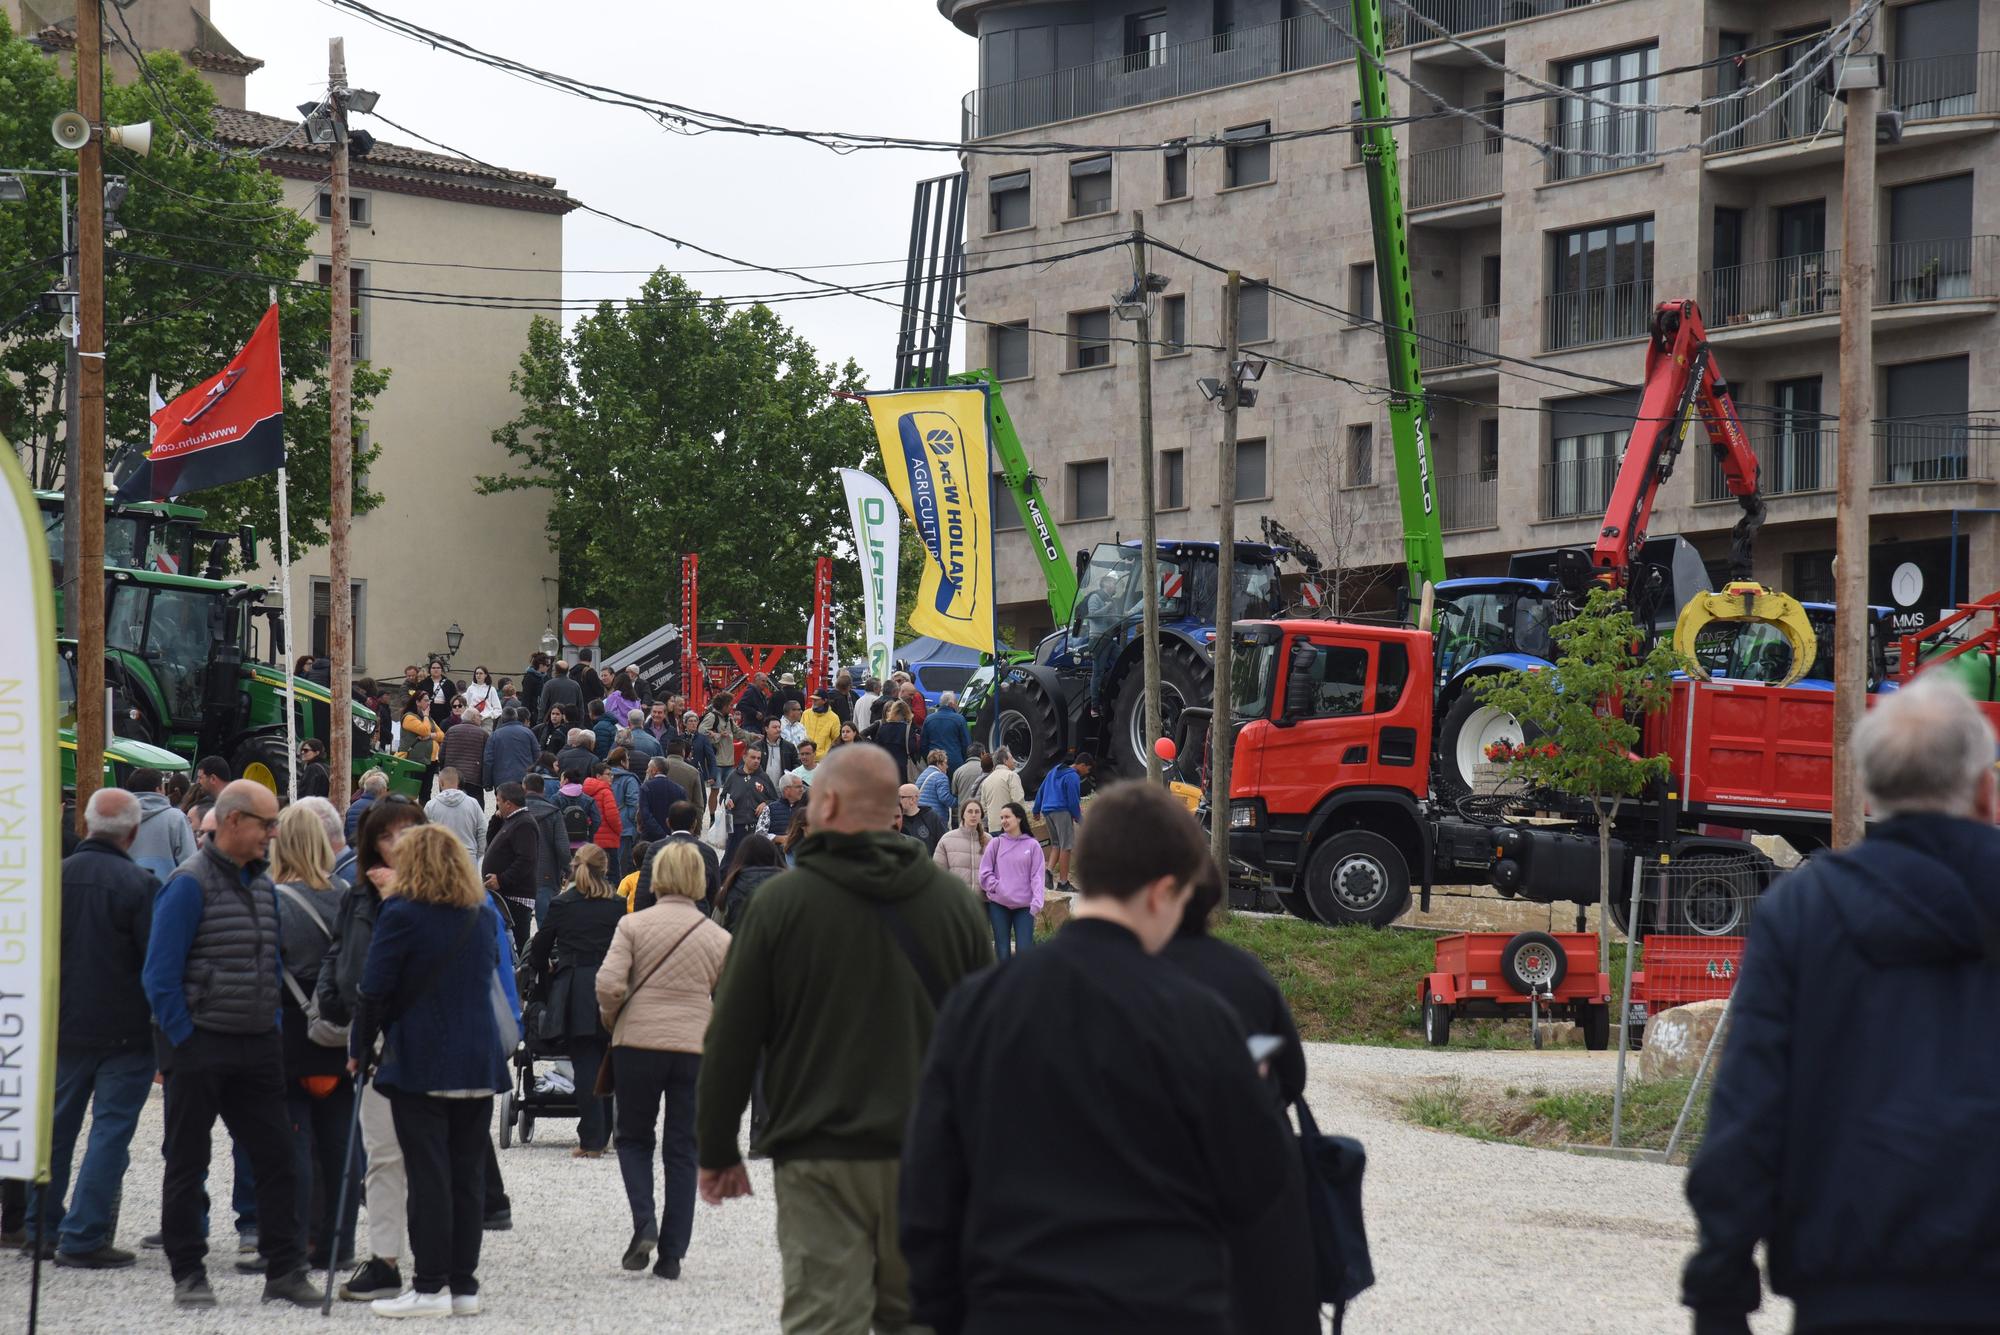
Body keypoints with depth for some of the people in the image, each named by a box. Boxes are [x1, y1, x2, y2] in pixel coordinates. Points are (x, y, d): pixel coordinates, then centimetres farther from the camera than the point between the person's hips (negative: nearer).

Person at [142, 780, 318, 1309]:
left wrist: (273, 1034, 12)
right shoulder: (190, 884, -12)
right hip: (201, 1047, -7)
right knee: (188, 1163, 4)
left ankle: (284, 1270, 7)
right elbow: (161, 974, -14)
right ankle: (188, 1274, 11)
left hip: (257, 1048, 7)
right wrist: (184, 1042, -13)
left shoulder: (262, 884, 11)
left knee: (277, 1157, 3)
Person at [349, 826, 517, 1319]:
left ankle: (430, 1287, -4)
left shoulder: (402, 914, -8)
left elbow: (374, 990, -9)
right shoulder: (484, 916, 11)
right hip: (480, 1061, 6)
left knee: (427, 1176, -4)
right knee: (468, 1175, 8)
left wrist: (360, 1048, 0)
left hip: (420, 1063, -5)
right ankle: (464, 1286, 10)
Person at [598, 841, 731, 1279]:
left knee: (633, 1138, 16)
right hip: (696, 1048, 1)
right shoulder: (719, 938, 5)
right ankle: (672, 1254, 7)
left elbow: (609, 984, -12)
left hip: (638, 1044, -1)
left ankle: (644, 1224, -6)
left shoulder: (633, 925, -2)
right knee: (682, 1152, 9)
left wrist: (611, 1019, 7)